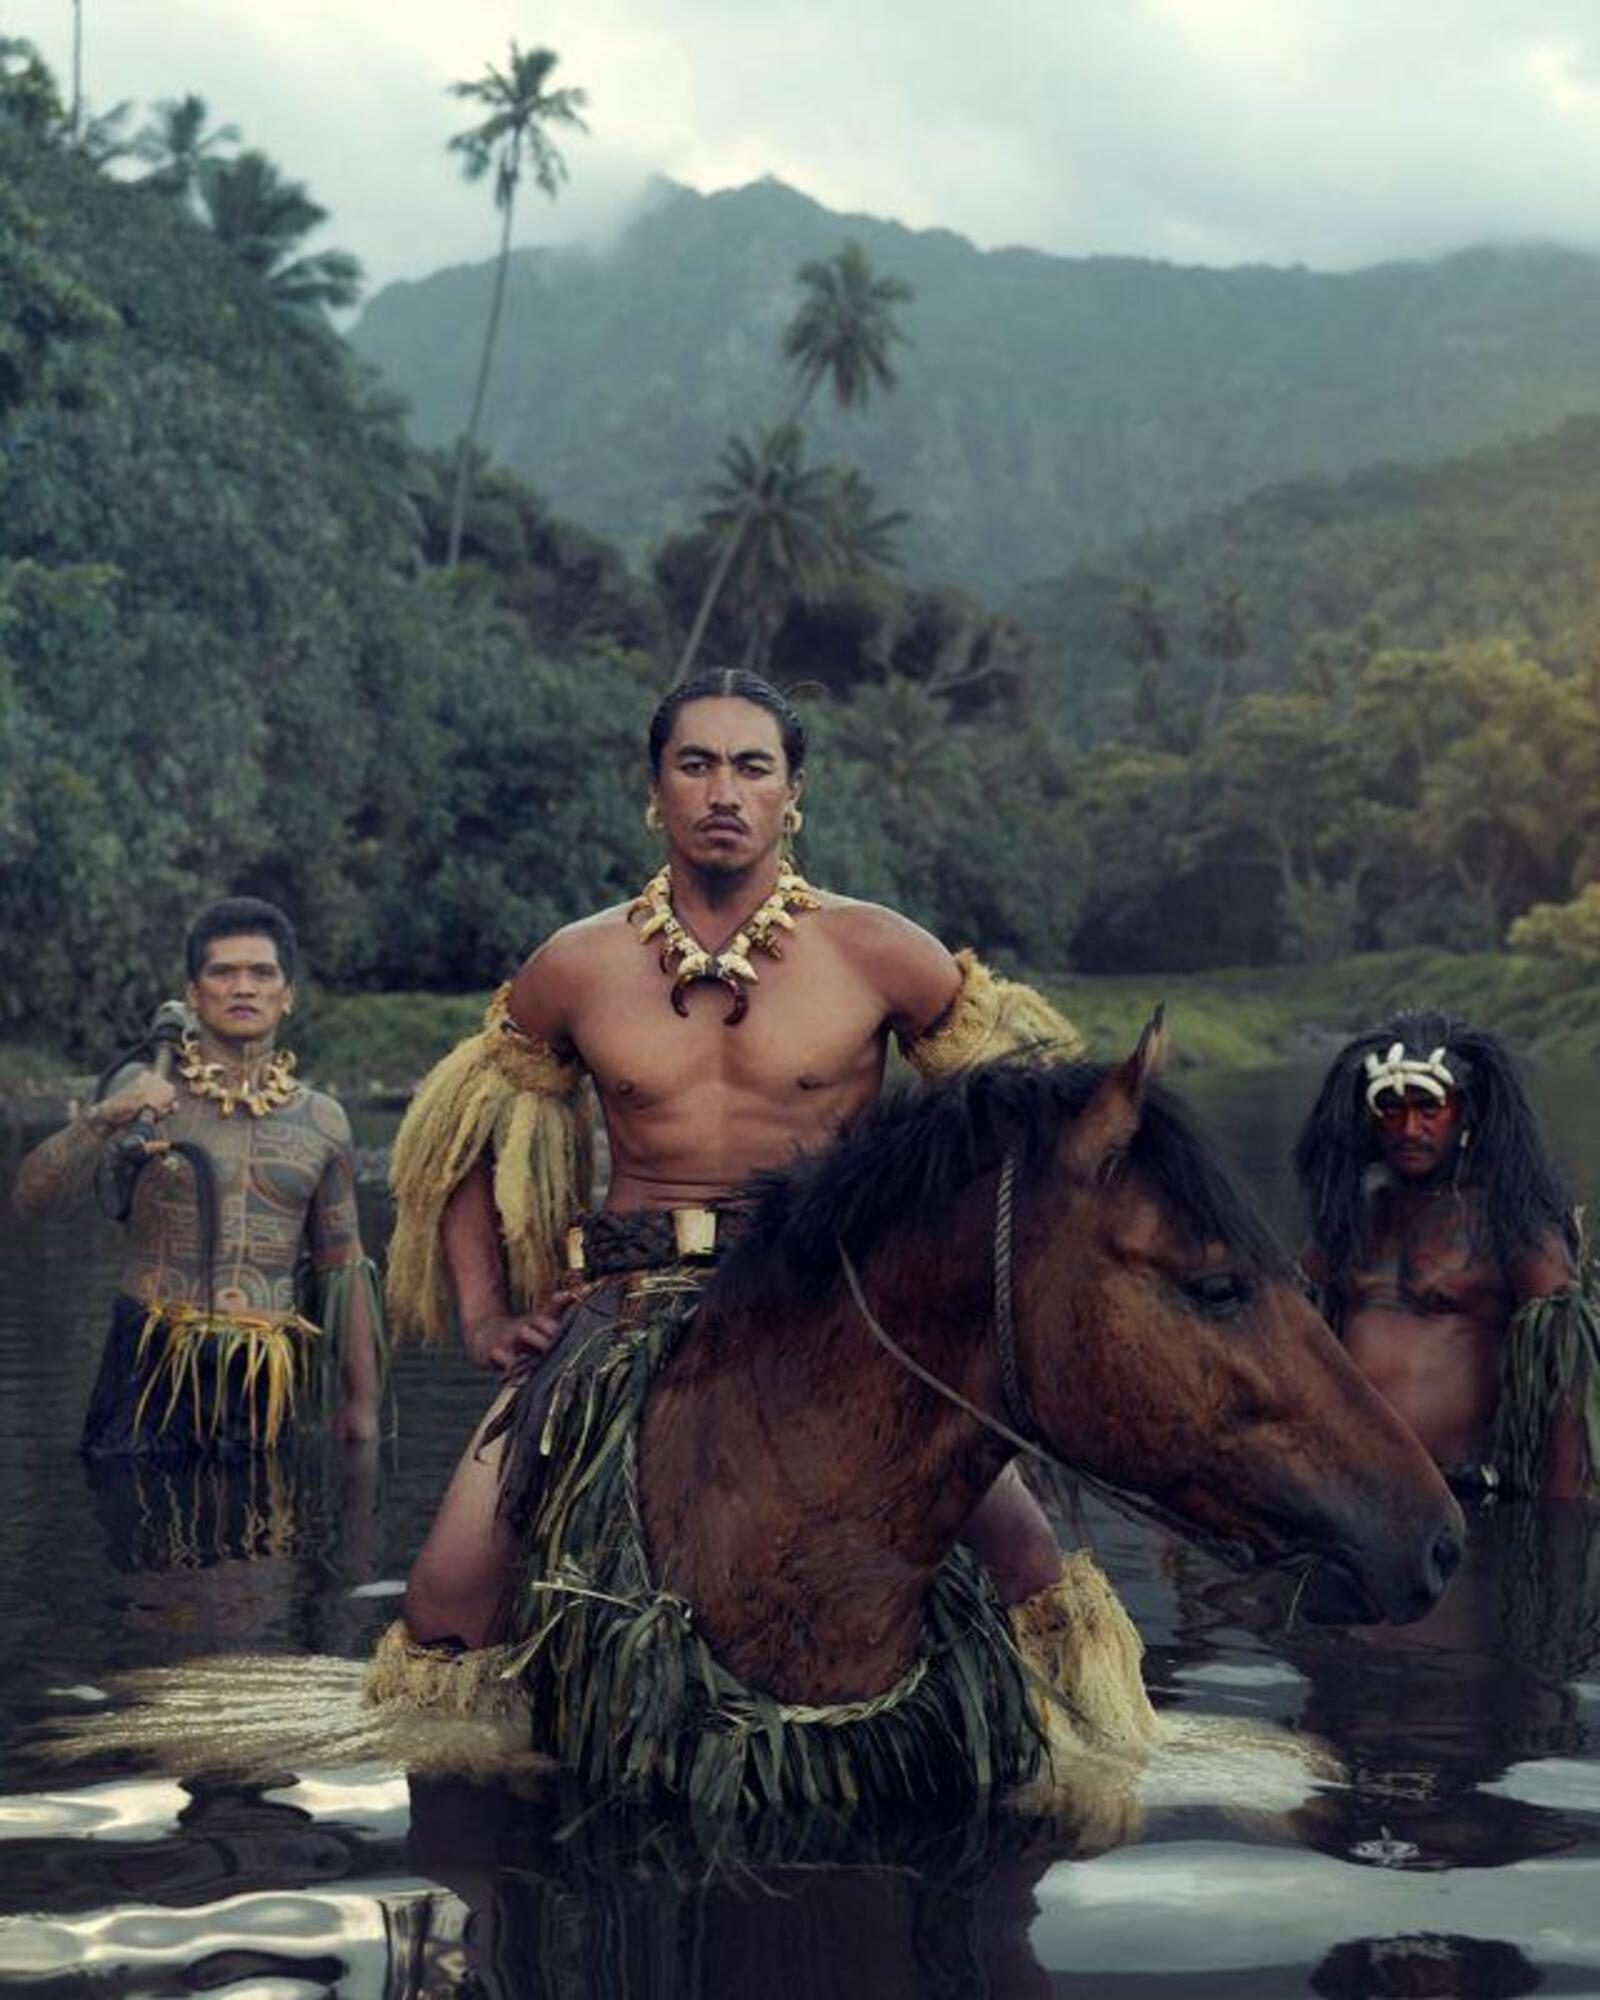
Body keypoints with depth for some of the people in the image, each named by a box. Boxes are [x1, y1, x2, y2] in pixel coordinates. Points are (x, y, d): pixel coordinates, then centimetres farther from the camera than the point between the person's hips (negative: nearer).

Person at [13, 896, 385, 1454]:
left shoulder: (321, 1121, 10)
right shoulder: (143, 1092, 3)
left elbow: (343, 1269, 14)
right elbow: (34, 1196, -7)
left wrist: (361, 1402, 10)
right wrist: (104, 1118, -24)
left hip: (265, 1382, 2)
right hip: (151, 1366, -2)